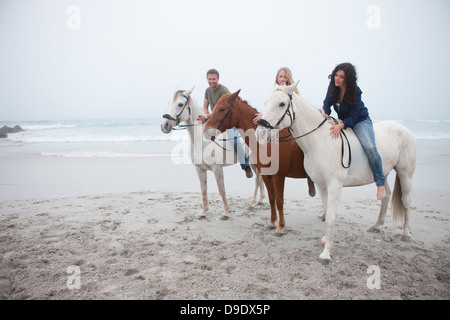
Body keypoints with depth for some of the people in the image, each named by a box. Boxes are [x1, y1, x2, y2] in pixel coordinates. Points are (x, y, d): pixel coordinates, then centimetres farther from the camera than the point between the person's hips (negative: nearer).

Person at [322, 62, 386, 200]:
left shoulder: (355, 92, -23)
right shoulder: (332, 87, -8)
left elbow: (353, 116, -24)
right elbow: (327, 103, 1)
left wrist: (341, 125, -42)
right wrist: (325, 114, -22)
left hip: (360, 121, -6)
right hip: (342, 121, 6)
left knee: (370, 148, -27)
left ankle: (380, 183, -16)